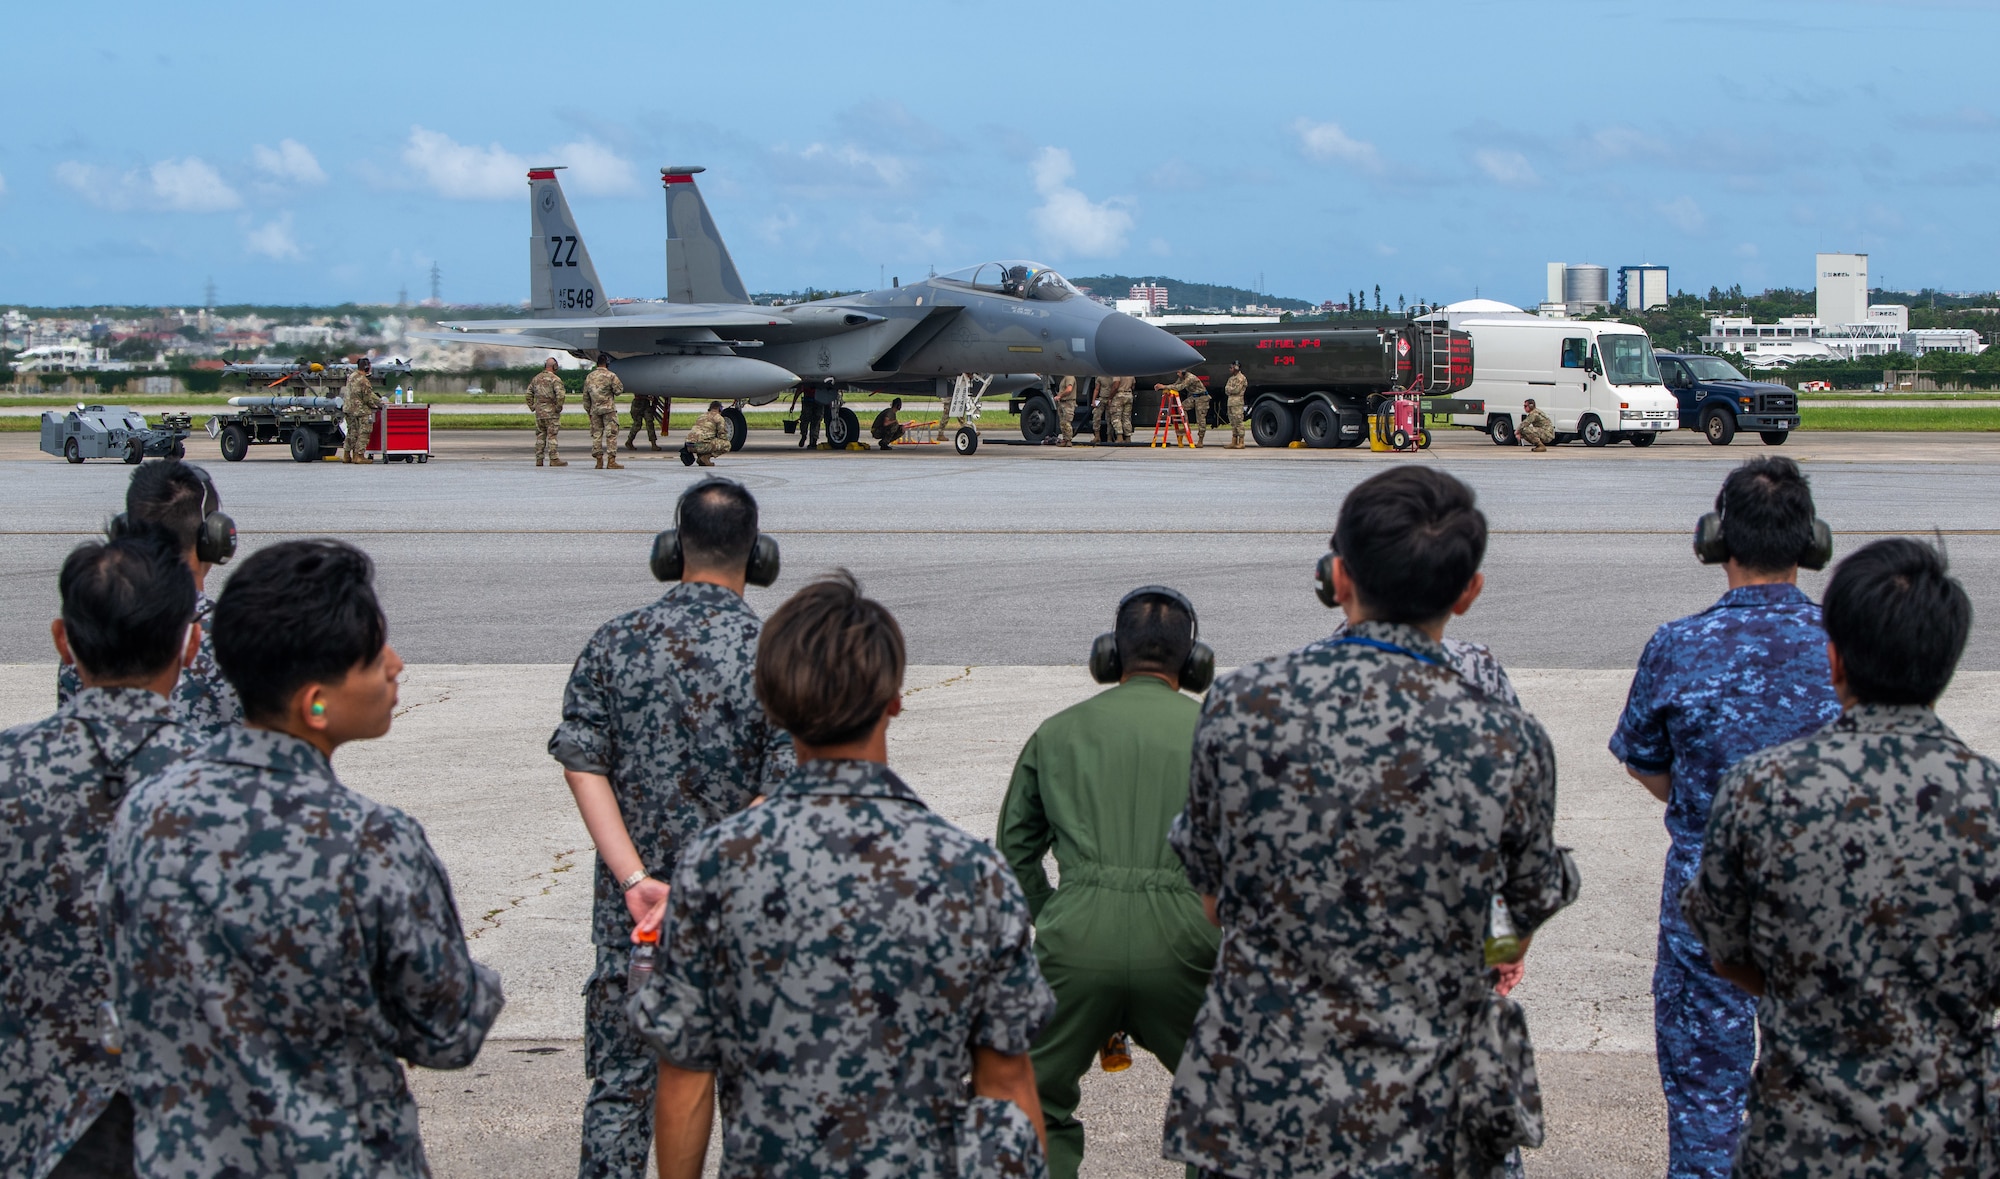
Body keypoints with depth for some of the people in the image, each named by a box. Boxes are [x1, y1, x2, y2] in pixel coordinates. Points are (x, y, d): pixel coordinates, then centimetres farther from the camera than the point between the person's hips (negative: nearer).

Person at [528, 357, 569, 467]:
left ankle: (539, 459, 11)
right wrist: (559, 407, -11)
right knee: (552, 436, -4)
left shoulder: (536, 378, 10)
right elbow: (561, 395, -23)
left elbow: (529, 394, 17)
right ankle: (553, 460, -5)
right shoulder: (555, 379, -11)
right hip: (551, 412, -6)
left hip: (539, 412, 6)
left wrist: (532, 407, 18)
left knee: (540, 436, 11)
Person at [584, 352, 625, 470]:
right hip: (609, 409, -5)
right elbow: (619, 390, -7)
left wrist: (588, 411, 20)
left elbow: (586, 397, 13)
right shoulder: (610, 375, -8)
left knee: (596, 434, 8)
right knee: (611, 435, -4)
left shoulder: (589, 377, 9)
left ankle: (599, 461, 7)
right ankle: (611, 461, -9)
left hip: (595, 410, 5)